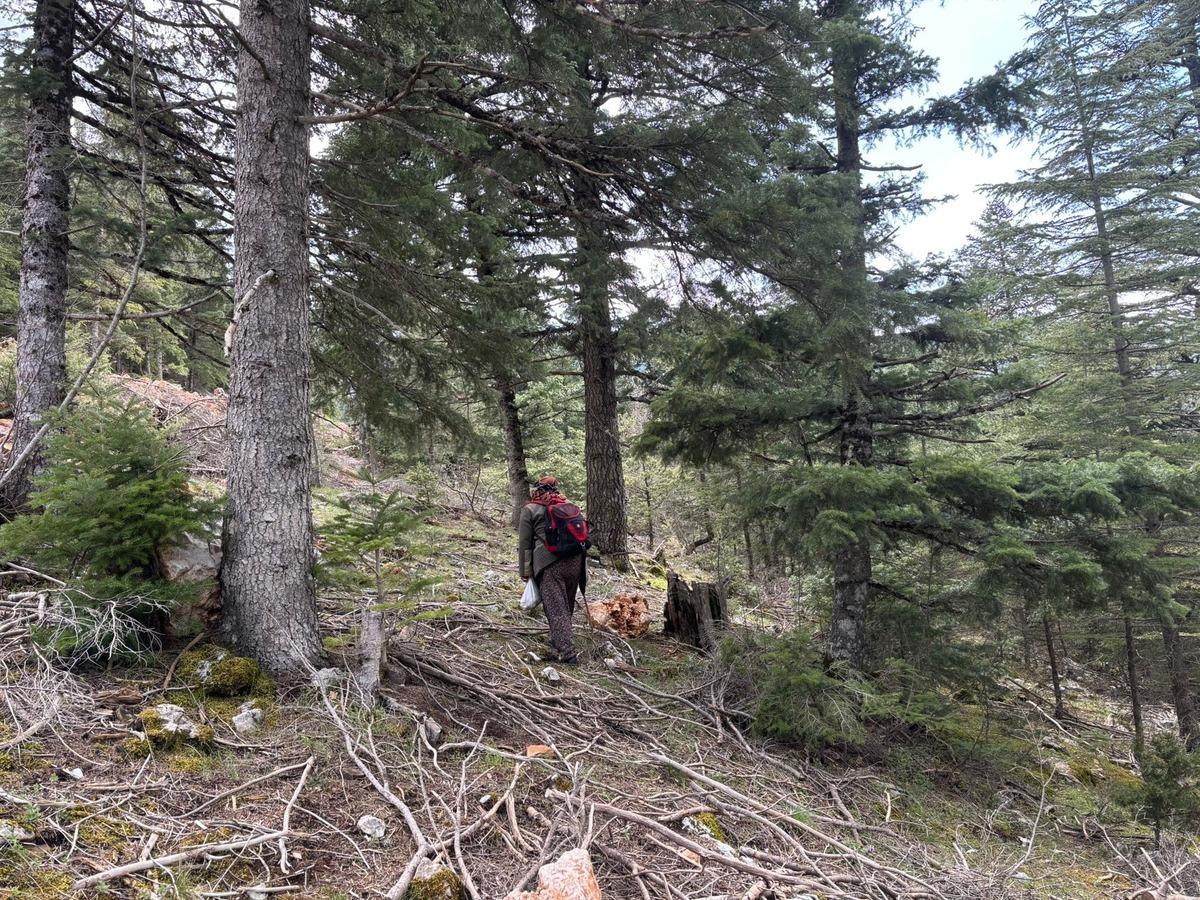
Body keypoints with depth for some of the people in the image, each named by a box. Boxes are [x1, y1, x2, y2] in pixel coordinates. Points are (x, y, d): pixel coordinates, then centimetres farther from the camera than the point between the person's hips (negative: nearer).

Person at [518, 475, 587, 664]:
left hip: (549, 564, -5)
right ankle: (558, 641, 34)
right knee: (567, 606, 18)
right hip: (575, 561, 5)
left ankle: (567, 652, -11)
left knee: (556, 608, -4)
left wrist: (525, 572, 8)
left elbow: (524, 544, 3)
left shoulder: (530, 510, 5)